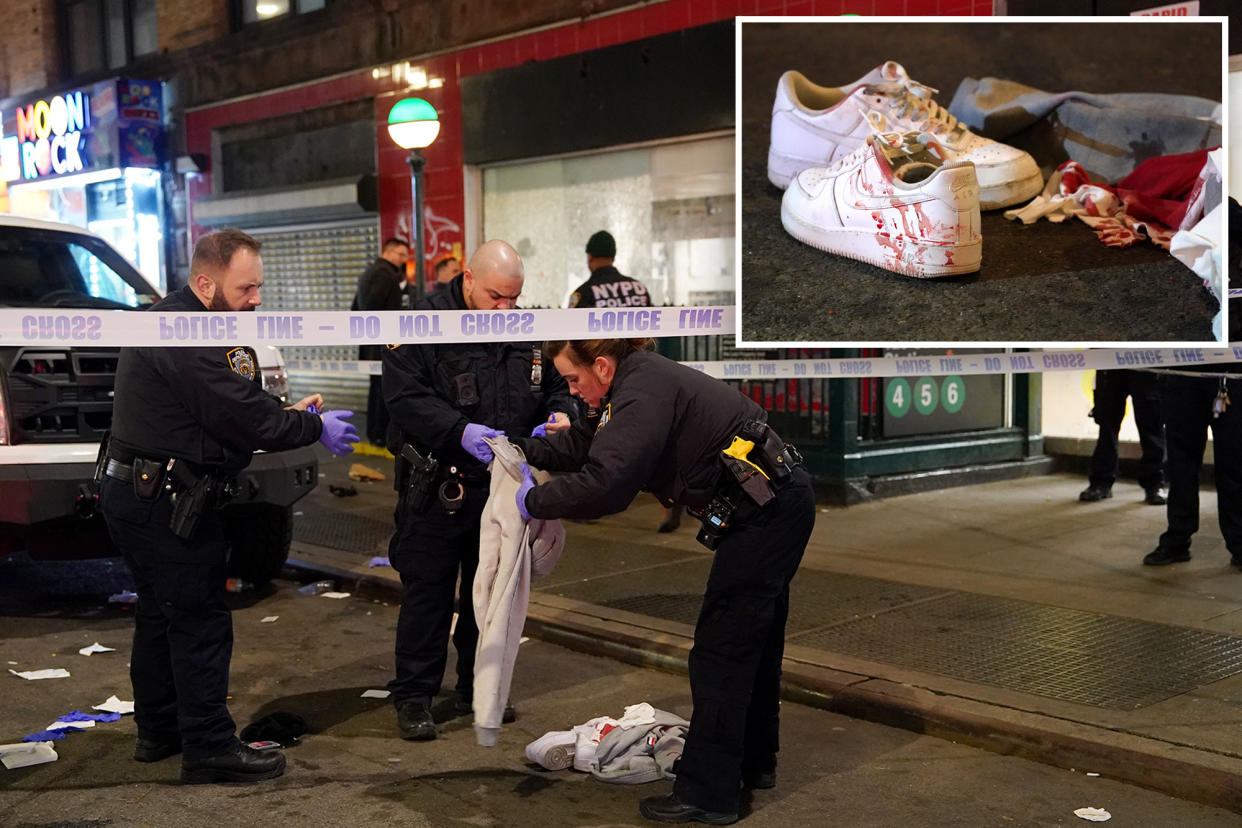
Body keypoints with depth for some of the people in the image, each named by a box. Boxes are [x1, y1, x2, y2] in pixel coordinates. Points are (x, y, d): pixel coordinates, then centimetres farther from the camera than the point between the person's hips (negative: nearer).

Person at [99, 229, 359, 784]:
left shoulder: (171, 320, 13)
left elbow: (225, 405, 17)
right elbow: (248, 420, -23)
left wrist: (286, 412, 5)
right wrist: (315, 428, -9)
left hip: (133, 493, 11)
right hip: (164, 504, -11)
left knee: (161, 613, 19)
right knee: (200, 622, -3)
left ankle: (158, 730, 32)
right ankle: (209, 749, 4)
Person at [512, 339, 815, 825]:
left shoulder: (644, 394, -22)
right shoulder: (638, 380, 11)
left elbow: (604, 485, -31)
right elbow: (584, 443, 18)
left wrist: (535, 502, -17)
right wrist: (521, 448, 6)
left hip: (765, 510, -11)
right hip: (779, 504, 11)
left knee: (721, 650, -5)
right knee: (753, 640, 20)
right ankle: (753, 762, 35)